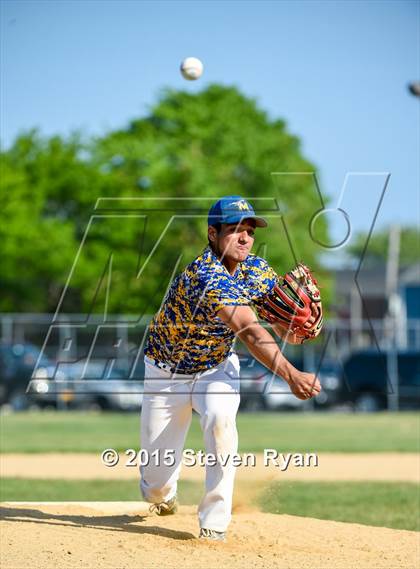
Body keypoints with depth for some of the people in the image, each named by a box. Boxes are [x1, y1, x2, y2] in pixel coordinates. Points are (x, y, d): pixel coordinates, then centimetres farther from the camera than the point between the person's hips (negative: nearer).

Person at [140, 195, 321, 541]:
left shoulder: (257, 270, -12)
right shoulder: (204, 276, -34)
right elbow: (249, 330, -46)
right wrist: (291, 375, -57)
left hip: (217, 369, 4)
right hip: (167, 373, -4)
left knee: (220, 419, -32)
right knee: (157, 482, 0)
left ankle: (215, 523, -21)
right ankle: (163, 495, 40)